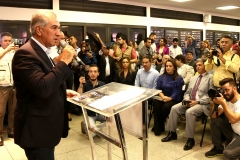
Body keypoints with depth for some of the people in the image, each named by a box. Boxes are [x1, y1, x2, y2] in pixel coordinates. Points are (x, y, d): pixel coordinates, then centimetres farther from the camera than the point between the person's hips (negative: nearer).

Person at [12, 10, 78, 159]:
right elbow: (42, 88, -34)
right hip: (37, 129, -10)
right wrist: (64, 61, -26)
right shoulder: (25, 53, -21)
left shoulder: (41, 51, 10)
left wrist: (63, 92, 9)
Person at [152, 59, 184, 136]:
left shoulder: (179, 78, -1)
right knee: (156, 104, -28)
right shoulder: (161, 77, 11)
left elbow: (177, 92, -7)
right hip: (162, 97, 3)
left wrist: (169, 98, -19)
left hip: (174, 99, -3)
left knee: (166, 106, -32)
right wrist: (163, 96, -14)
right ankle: (158, 128, -18)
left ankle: (159, 126, -7)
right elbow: (158, 88, 5)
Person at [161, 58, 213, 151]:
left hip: (203, 104, -7)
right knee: (174, 108, -14)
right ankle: (172, 133, -3)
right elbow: (187, 92, 21)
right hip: (190, 102, 7)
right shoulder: (193, 78, 22)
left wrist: (197, 101, -17)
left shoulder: (210, 78, -1)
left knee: (189, 112, -33)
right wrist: (187, 100, -1)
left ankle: (190, 139, -20)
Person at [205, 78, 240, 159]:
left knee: (228, 153, -27)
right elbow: (214, 116, -4)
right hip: (233, 131, 7)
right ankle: (218, 148, 8)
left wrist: (223, 103, -32)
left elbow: (233, 120, -34)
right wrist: (214, 102, -19)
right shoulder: (226, 100, -1)